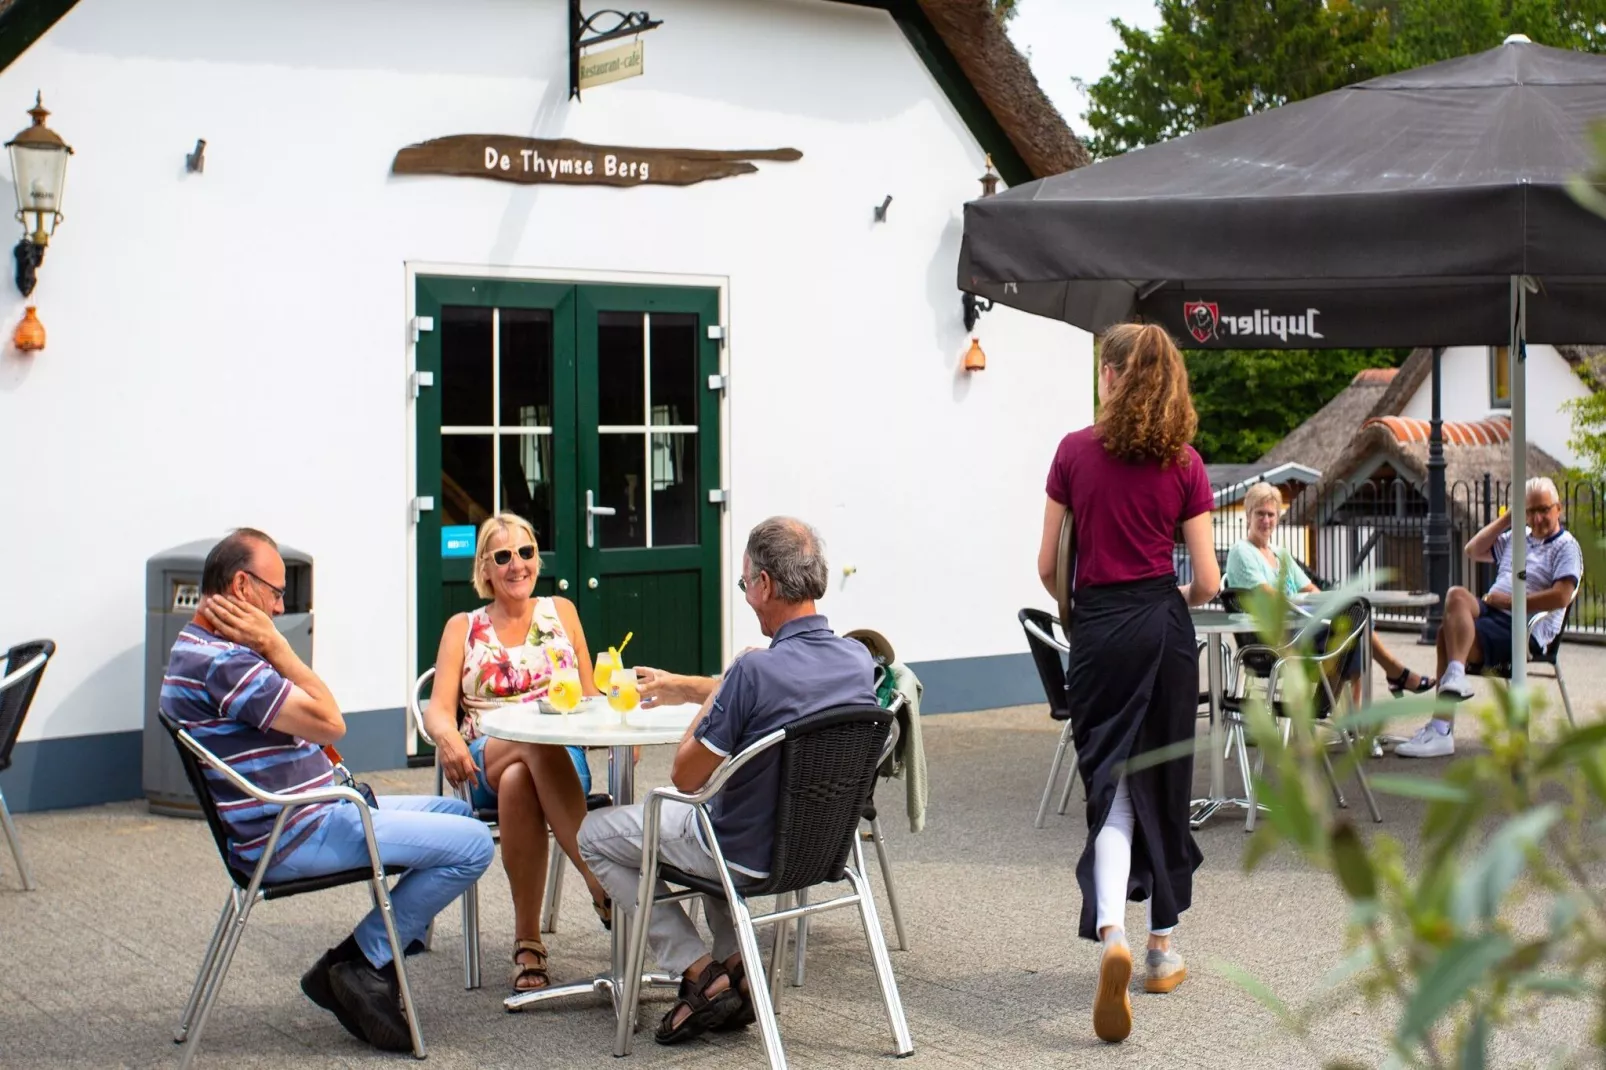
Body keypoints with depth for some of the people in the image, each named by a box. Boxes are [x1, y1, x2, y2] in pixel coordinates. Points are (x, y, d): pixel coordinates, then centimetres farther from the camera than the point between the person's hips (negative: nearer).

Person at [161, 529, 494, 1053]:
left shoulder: (199, 649, 13)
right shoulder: (221, 663, -22)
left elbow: (308, 716, 13)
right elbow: (329, 722, -21)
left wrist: (272, 650, -2)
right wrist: (276, 646, -16)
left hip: (311, 814, 11)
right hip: (294, 840, -11)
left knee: (455, 811, 20)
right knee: (472, 845, -14)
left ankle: (368, 959, 12)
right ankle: (361, 963, -2)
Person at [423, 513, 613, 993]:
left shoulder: (560, 612, 19)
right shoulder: (463, 628, 17)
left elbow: (589, 697, 16)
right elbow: (439, 709, 7)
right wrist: (448, 738, -20)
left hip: (563, 757, 0)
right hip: (485, 765, 0)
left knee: (519, 782, -39)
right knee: (539, 743, -38)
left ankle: (528, 941, -39)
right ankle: (604, 886, -43)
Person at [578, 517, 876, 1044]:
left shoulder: (756, 671, -31)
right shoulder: (859, 660, -8)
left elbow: (685, 778, -19)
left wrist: (711, 694, -6)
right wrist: (683, 685, 25)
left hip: (750, 856, -7)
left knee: (594, 834, 15)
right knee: (711, 815, 38)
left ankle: (699, 971, 7)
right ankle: (735, 962, 24)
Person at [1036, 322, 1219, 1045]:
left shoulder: (1076, 451, -3)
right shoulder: (1183, 463, 0)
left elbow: (1049, 565, -1)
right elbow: (1207, 581, -1)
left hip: (1098, 630, -1)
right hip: (1163, 630, 1)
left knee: (1111, 784, 0)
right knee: (1163, 784, 13)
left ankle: (1111, 934, -22)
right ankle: (1163, 946, 23)